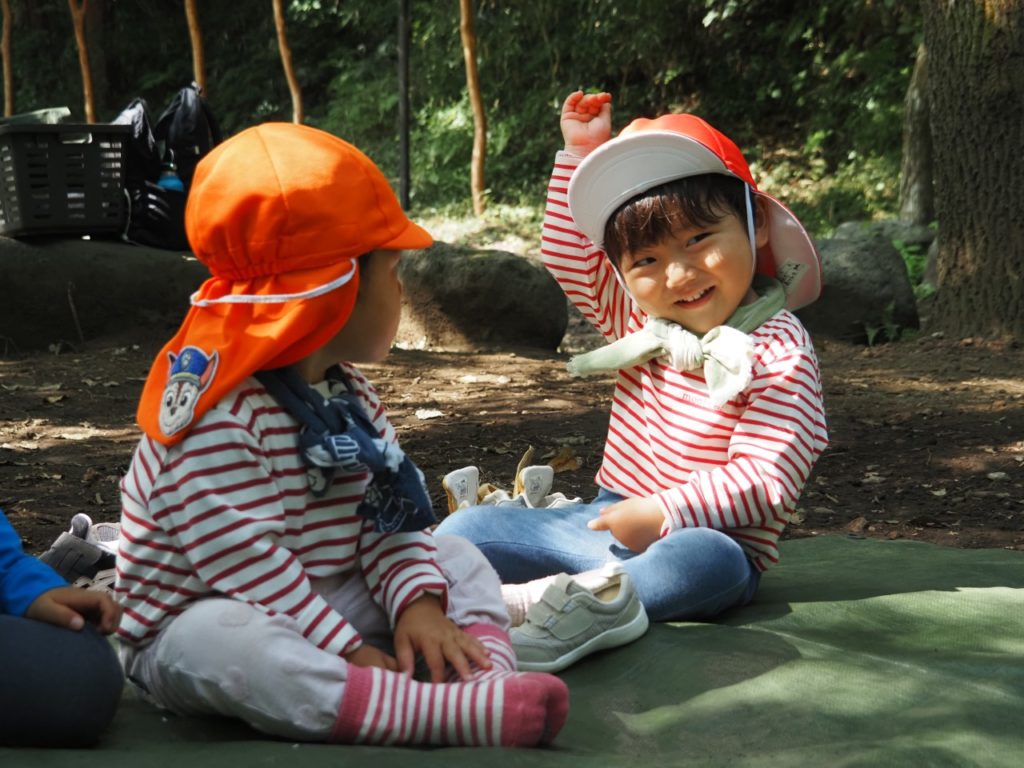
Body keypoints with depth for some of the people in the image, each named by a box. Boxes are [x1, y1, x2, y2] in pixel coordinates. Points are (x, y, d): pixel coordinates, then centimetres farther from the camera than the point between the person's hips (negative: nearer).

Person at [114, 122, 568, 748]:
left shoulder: (349, 394, 6)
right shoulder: (216, 415, -24)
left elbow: (384, 522, 3)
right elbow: (244, 563, -28)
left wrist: (417, 601, -15)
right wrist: (347, 650, -27)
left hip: (322, 603, 9)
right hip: (197, 624, -8)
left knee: (457, 560, 2)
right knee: (230, 642, -41)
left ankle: (488, 675, -27)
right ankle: (444, 713, -53)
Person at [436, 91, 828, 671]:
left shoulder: (779, 353, -12)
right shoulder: (639, 319, 8)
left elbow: (766, 478, -18)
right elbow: (566, 256, 16)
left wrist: (664, 512, -25)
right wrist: (581, 154, 9)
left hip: (705, 538, -7)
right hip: (607, 521, 7)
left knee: (705, 560, -43)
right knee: (467, 529, -5)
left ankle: (552, 603, -52)